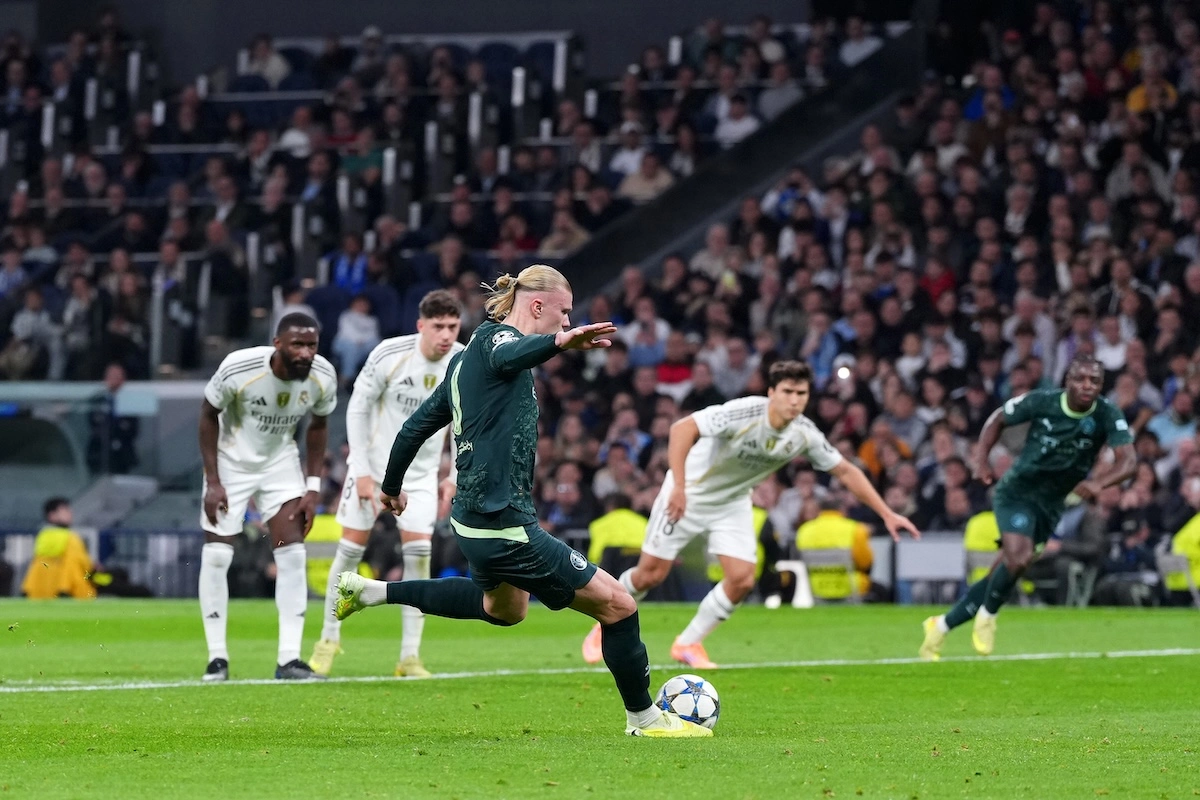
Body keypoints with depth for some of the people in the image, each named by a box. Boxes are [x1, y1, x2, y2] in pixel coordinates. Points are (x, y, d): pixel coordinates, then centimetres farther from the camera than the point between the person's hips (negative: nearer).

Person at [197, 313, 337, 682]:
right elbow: (208, 415, -13)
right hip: (231, 462, -3)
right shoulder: (238, 369, -29)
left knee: (292, 554, -8)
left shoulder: (322, 378, -18)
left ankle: (289, 659, -5)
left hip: (280, 463, 3)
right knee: (216, 555, -7)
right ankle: (217, 658, 3)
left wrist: (313, 487, -4)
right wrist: (213, 482, -14)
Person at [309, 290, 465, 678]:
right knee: (351, 548, 0)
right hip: (373, 464, -2)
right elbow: (357, 408, -10)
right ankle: (329, 638, 18)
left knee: (418, 552, -10)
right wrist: (361, 470, -13)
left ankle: (410, 656, -5)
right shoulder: (389, 355, -19)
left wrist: (455, 477, 3)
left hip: (421, 472, 2)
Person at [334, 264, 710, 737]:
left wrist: (391, 486, 37)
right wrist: (558, 342, -58)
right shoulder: (494, 337, -11)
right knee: (617, 605, -6)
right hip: (505, 526, -10)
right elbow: (508, 355, -38)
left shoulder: (466, 359, 15)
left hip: (473, 517, 10)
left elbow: (418, 424, 23)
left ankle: (371, 592, 35)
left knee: (504, 607, 37)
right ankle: (643, 718, 8)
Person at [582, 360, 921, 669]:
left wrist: (887, 514, -5)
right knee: (651, 573, -2)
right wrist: (678, 487, -44)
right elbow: (682, 428, -37)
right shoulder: (744, 413, -32)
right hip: (690, 493, -5)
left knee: (741, 579, -11)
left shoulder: (804, 435, -15)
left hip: (733, 502, 5)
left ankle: (688, 644, 9)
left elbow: (846, 471, -2)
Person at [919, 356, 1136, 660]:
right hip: (1017, 490, -3)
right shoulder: (1041, 401, -15)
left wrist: (1098, 482, -46)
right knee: (1019, 557, -28)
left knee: (1001, 574, 8)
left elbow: (1128, 460, -27)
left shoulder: (1108, 416, -15)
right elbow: (998, 419, 2)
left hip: (1050, 503, 3)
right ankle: (987, 615, -1)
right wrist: (981, 459, -12)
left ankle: (943, 625, 26)